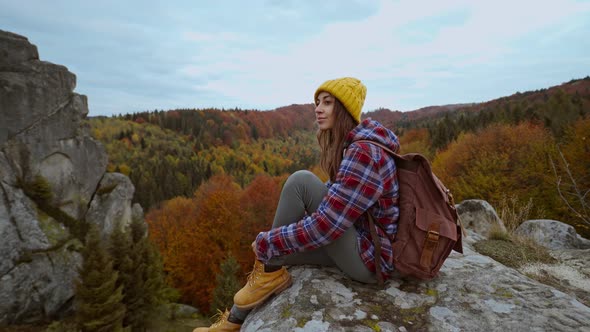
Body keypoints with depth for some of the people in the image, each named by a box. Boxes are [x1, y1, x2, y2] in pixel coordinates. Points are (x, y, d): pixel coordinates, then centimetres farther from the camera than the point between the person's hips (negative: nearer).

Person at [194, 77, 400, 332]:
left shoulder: (364, 153, -24)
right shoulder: (348, 144, 6)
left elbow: (326, 225, -29)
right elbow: (334, 200, 12)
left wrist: (267, 242, -17)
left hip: (371, 257, -9)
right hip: (354, 238, 9)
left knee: (301, 181, -22)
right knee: (272, 254, 6)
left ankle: (269, 274, -6)